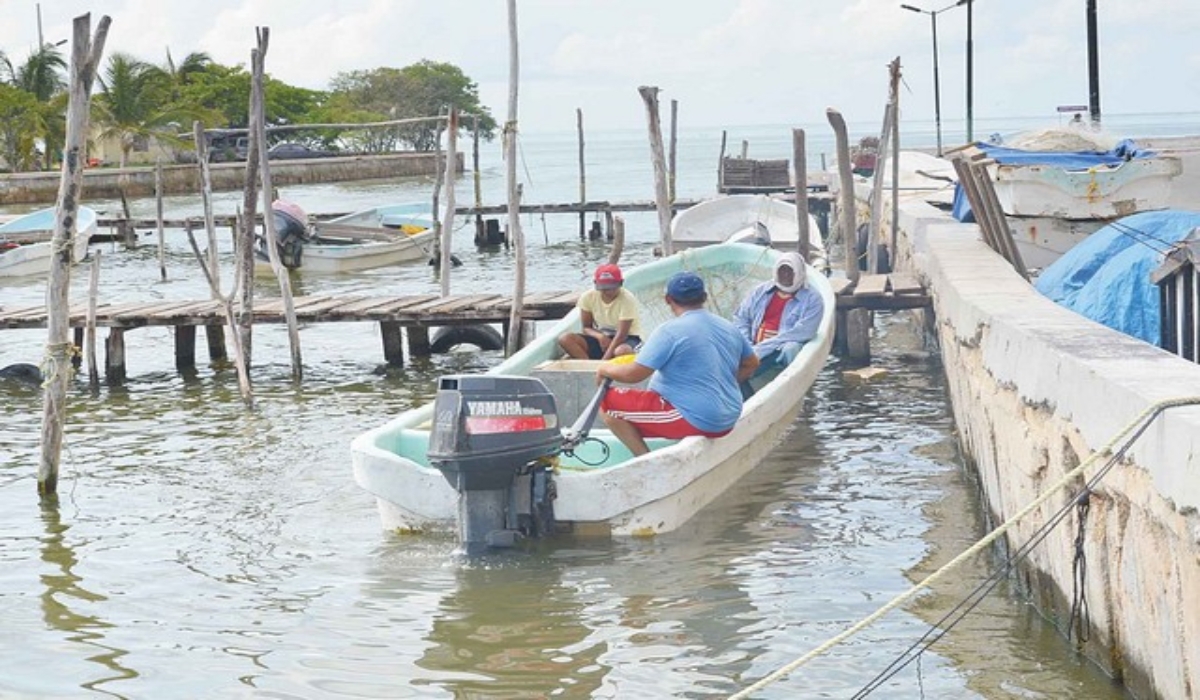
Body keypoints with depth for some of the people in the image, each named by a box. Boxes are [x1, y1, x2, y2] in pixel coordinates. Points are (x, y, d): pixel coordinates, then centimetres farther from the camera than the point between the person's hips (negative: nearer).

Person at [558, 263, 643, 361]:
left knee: (622, 351, -43)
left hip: (626, 339, -5)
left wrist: (604, 361, -30)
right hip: (600, 338, 5)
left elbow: (622, 334, -23)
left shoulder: (628, 299, -20)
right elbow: (586, 328, 2)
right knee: (565, 339, -21)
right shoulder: (588, 297, -8)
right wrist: (600, 336, -23)